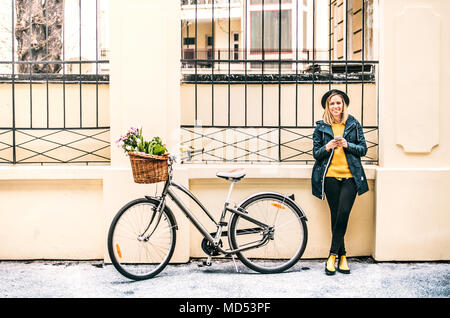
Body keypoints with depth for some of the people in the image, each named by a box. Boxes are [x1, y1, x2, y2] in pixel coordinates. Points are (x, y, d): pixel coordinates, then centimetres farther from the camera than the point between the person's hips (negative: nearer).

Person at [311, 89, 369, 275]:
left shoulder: (353, 124, 9)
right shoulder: (321, 127, 8)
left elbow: (363, 149, 7)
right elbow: (316, 154, 7)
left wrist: (347, 145, -10)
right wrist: (327, 147, -13)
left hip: (350, 177, 0)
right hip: (330, 177, 0)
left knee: (343, 214, -13)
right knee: (336, 216, 1)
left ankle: (333, 255, -2)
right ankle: (342, 256, 12)